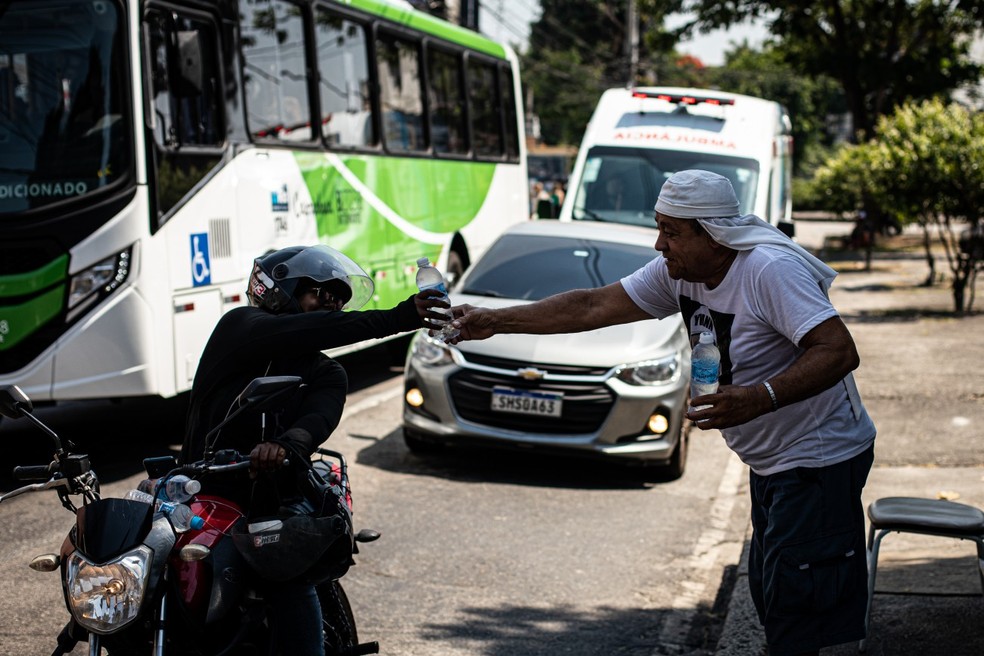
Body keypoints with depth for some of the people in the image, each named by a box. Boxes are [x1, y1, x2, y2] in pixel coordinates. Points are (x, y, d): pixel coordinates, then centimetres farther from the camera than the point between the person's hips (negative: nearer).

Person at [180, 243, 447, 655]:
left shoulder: (328, 376, 15)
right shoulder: (239, 326, 6)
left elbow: (318, 420, -9)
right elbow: (315, 331, -14)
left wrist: (286, 444, -33)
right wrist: (398, 319, -19)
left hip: (274, 508, 2)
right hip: (204, 494, -2)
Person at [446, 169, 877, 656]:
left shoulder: (772, 271, -24)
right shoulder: (678, 271, 1)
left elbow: (840, 351, -31)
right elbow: (593, 307, 3)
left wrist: (759, 398, -42)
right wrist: (495, 322, 0)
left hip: (819, 460, -9)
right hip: (769, 464, 9)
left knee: (795, 603, -10)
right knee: (769, 592, 13)